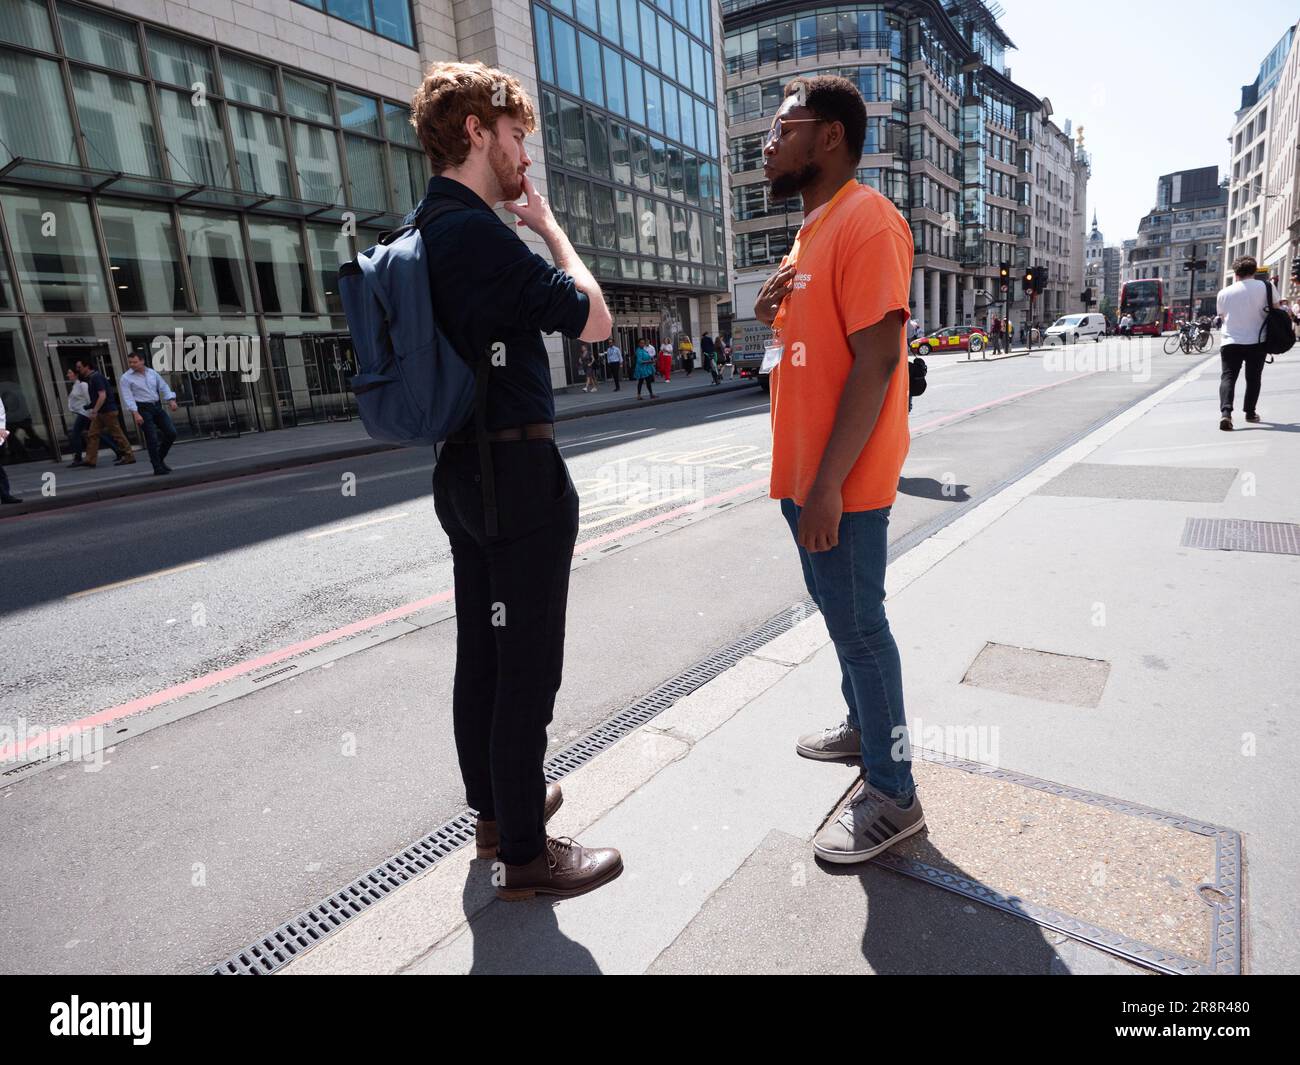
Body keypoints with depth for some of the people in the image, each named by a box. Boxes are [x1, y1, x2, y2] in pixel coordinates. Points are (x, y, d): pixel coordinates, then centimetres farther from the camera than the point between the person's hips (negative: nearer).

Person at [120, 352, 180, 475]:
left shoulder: (152, 373, 11)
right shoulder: (126, 378, -4)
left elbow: (163, 387, 13)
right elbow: (128, 397, -10)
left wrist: (171, 400, -3)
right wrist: (135, 414, -20)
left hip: (157, 406, 5)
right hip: (142, 409, -5)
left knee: (171, 433, 0)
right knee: (152, 439, -8)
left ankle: (160, 458, 19)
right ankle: (158, 468, -2)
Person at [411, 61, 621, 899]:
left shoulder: (425, 231, 13)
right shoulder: (479, 233, -17)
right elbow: (595, 320, -10)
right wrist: (546, 221, 1)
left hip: (463, 468, 10)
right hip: (520, 472, -10)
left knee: (482, 654, 17)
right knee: (528, 668, 0)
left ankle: (496, 807, 35)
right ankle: (526, 854, 16)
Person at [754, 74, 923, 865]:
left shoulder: (866, 220, -14)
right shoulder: (813, 230, 17)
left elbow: (876, 360, -22)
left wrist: (828, 485, -25)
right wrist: (772, 310, 2)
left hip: (842, 482, -9)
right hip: (804, 472, 9)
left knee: (859, 626, -1)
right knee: (841, 614, 20)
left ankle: (893, 797, 15)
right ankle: (863, 725, 40)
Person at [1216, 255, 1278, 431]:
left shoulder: (1224, 293, 2)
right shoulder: (1266, 287, -1)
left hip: (1231, 342, 0)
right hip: (1257, 342, 1)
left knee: (1228, 377, -4)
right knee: (1253, 378, 14)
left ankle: (1225, 412, -24)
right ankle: (1250, 412, 21)